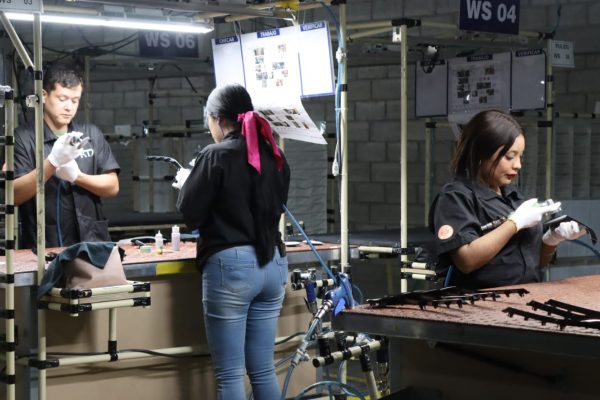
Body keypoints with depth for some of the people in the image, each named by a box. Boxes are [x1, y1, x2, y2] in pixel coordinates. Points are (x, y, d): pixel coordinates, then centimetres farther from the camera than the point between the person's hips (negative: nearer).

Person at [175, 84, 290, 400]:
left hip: (231, 265, -6)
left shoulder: (216, 156, -9)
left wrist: (187, 183, 15)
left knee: (230, 374, 0)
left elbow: (190, 215, -5)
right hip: (273, 264, 6)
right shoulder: (275, 156, 10)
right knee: (263, 369, 13)